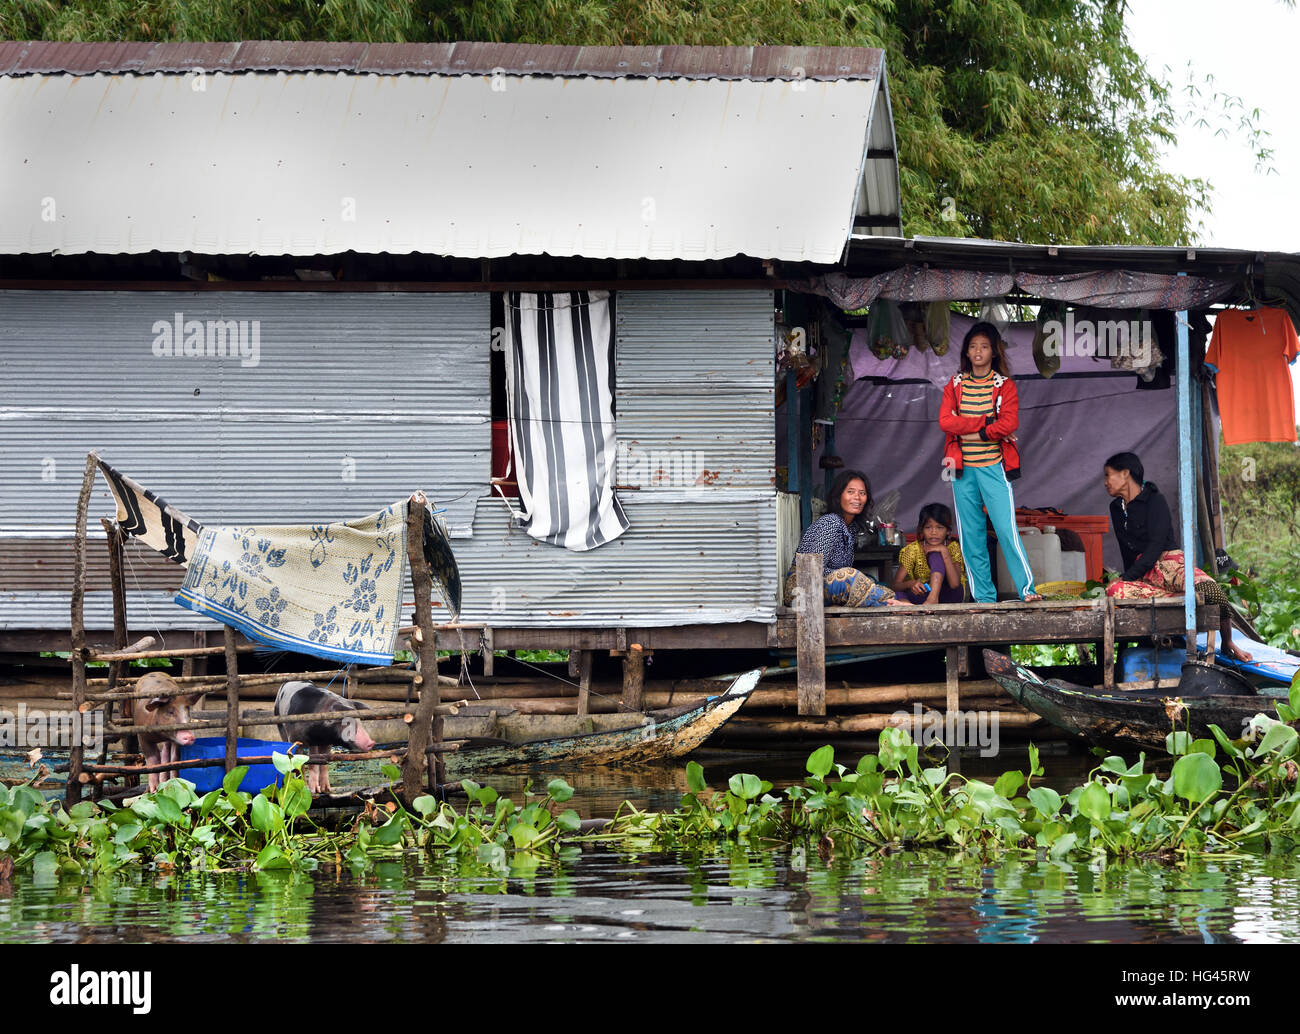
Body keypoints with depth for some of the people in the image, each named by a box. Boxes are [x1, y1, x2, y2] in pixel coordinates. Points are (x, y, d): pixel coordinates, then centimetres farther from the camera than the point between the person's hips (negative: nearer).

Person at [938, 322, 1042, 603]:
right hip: (963, 469, 3)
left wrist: (967, 431, -10)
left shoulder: (1004, 385, 4)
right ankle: (984, 597, 6)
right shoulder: (955, 386, 11)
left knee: (1006, 529, -11)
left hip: (993, 466, -3)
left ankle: (1027, 589, -8)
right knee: (971, 535, 2)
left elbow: (1010, 424, -10)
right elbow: (945, 421, -4)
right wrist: (986, 424, -12)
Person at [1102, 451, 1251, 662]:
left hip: (1170, 561, -5)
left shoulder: (1154, 500, -1)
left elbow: (1156, 546, -10)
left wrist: (1126, 578, -16)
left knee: (1211, 590, -37)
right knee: (1114, 590, -34)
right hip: (1143, 573, 5)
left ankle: (1228, 643, -11)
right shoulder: (1116, 508, 21)